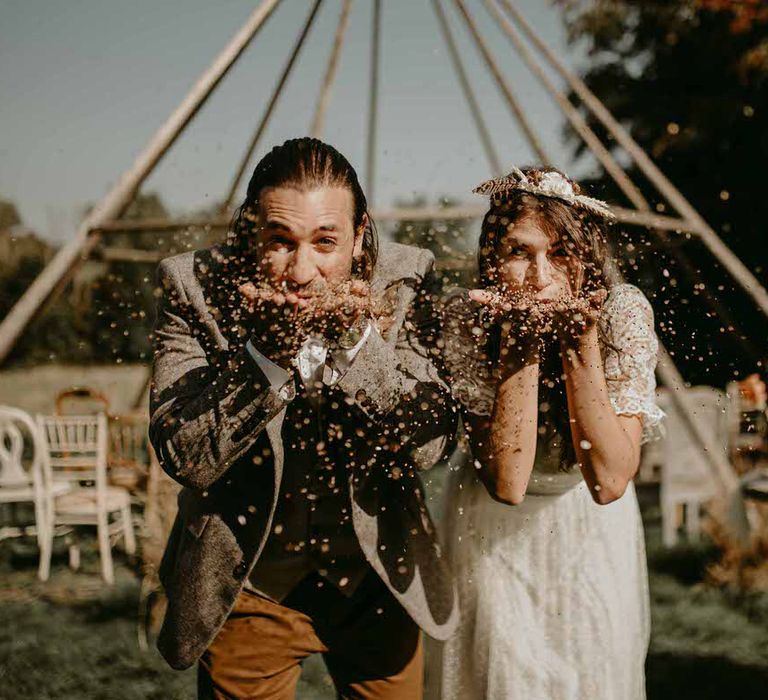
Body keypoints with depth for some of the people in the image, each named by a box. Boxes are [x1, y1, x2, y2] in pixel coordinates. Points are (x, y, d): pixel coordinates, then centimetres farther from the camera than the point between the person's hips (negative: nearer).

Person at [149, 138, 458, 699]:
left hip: (379, 577, 2)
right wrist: (265, 352, -34)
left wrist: (357, 342, -30)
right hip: (247, 588, -1)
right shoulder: (196, 286, -16)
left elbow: (429, 445, -16)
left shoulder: (404, 279, -13)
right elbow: (184, 459, -20)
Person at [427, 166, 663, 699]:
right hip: (493, 530, -1)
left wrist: (581, 343, -37)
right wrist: (521, 344, -37)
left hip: (594, 530, 1)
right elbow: (506, 482, -30)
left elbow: (609, 481, -30)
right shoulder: (467, 318, -25)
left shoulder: (624, 312, -25)